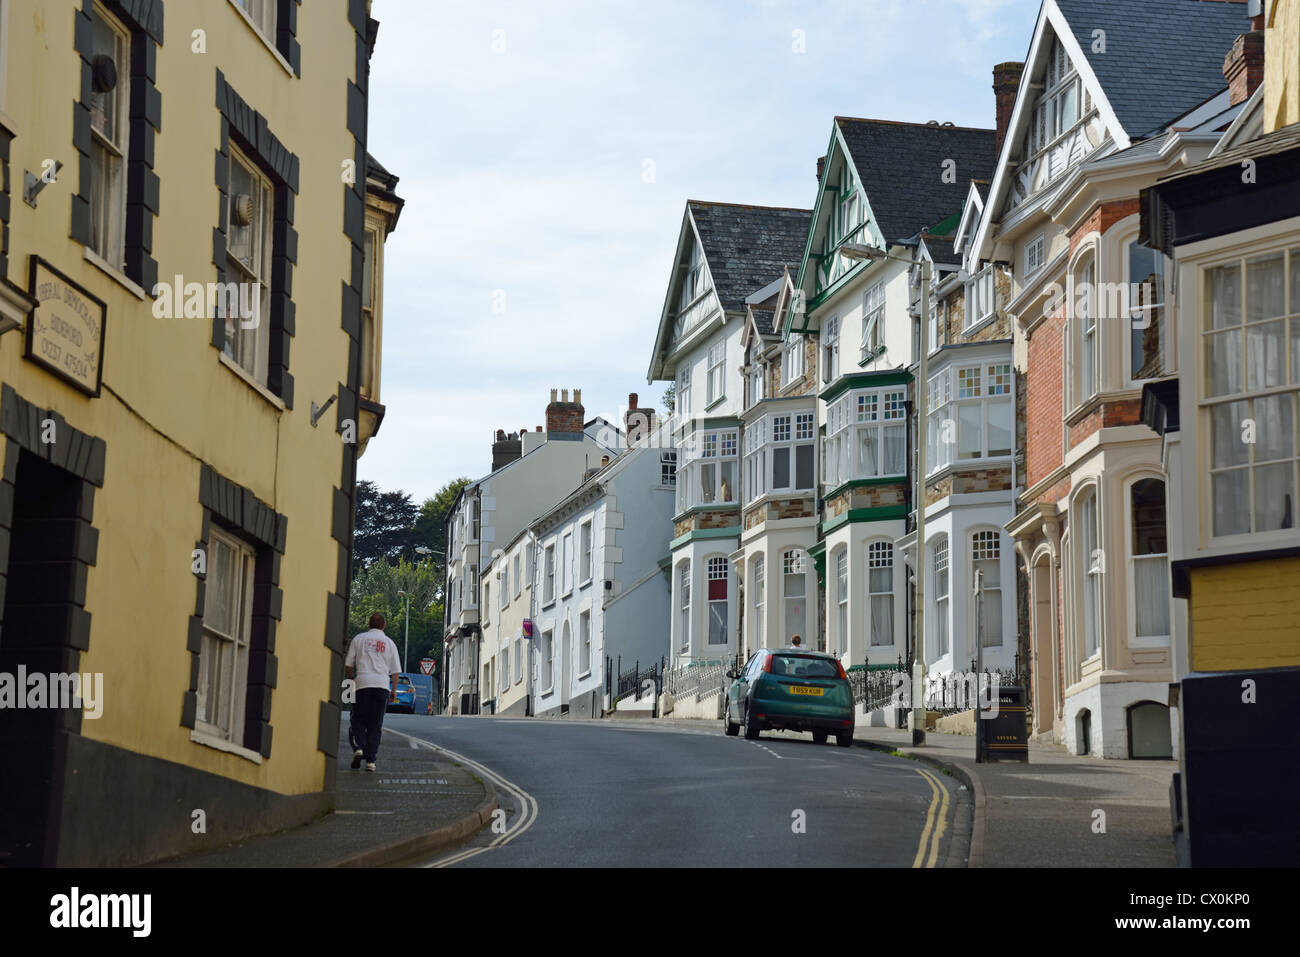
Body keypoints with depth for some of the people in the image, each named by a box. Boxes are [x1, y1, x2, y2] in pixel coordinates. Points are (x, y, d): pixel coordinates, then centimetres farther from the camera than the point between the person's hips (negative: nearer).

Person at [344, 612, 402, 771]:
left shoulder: (359, 639, 9)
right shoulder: (389, 643, 12)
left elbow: (348, 665, 7)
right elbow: (395, 671, 12)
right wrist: (394, 691, 18)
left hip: (362, 684, -1)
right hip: (382, 686, 1)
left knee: (358, 721, 8)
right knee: (375, 725, 5)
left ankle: (358, 747, -16)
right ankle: (370, 760, 0)